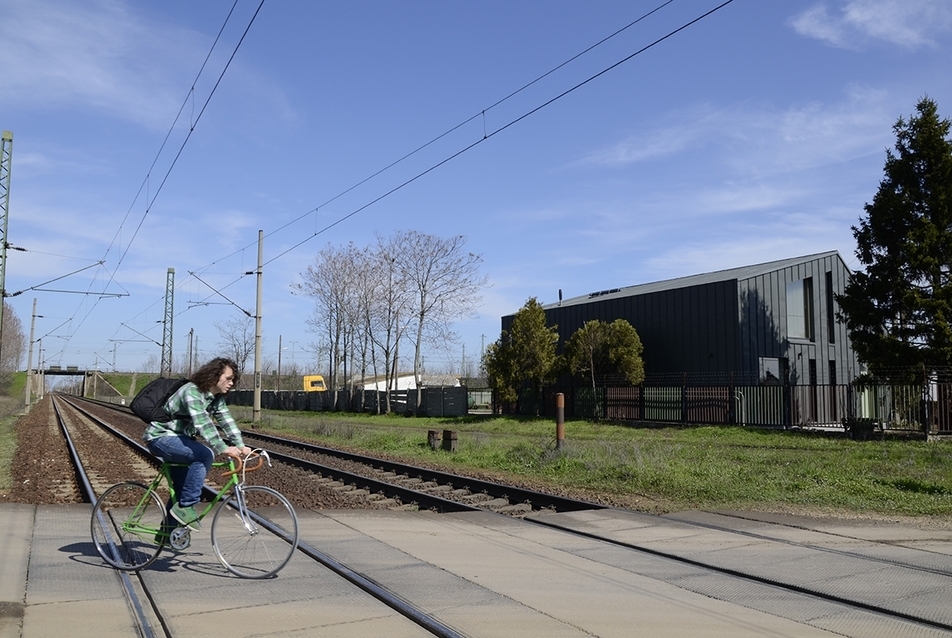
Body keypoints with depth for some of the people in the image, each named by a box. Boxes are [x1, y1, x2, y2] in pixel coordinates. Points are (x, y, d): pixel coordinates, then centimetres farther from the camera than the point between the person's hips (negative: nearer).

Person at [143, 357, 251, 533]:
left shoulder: (217, 398, 2)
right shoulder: (192, 391, -27)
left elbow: (227, 421, -5)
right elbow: (202, 423, -39)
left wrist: (241, 446, -20)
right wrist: (223, 448, -47)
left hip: (178, 438, 10)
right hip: (160, 437, -10)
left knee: (182, 486, 13)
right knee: (204, 455, -29)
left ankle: (167, 531, 29)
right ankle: (185, 506, -20)